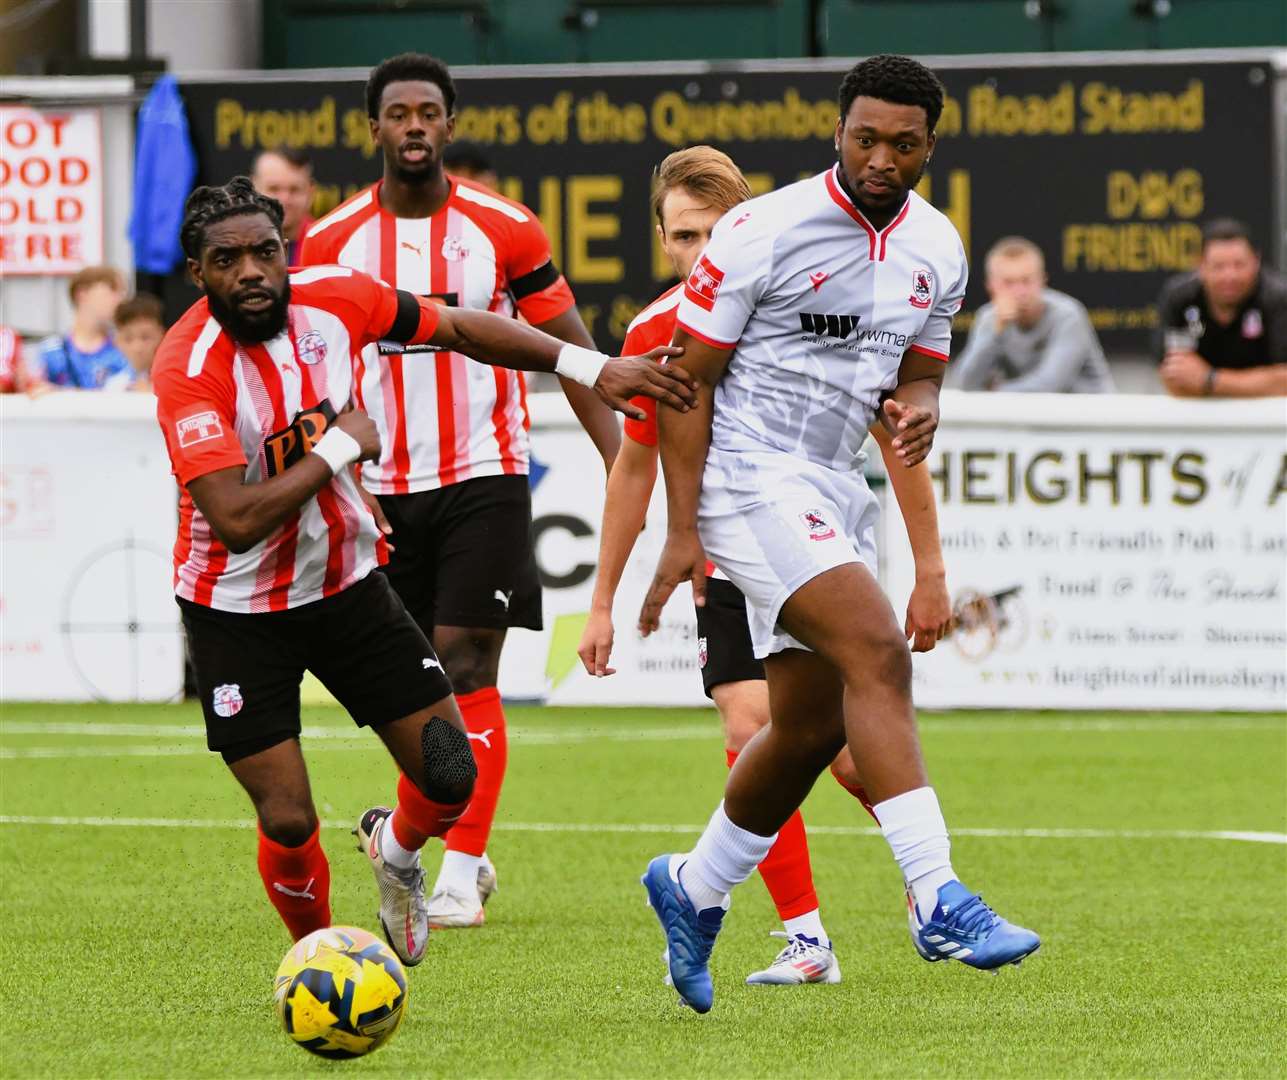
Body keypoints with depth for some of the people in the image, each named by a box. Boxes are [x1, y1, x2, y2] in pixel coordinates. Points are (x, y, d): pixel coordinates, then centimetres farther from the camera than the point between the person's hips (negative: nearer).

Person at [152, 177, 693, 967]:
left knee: (450, 777, -2)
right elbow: (237, 520, -35)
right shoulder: (190, 367, -27)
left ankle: (396, 847, 34)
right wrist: (340, 446, -25)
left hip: (348, 583, 4)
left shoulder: (334, 300, -12)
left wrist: (590, 367, -1)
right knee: (289, 825, -8)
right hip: (239, 612, -4)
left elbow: (458, 329, 5)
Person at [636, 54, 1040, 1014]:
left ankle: (694, 891, 34)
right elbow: (688, 380, -10)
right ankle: (939, 904, -29)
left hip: (834, 489, 8)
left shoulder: (937, 250, 6)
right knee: (877, 652, -24)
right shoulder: (764, 233, -14)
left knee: (810, 729, 11)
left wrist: (918, 406, -6)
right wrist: (682, 532, -13)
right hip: (749, 477, -8)